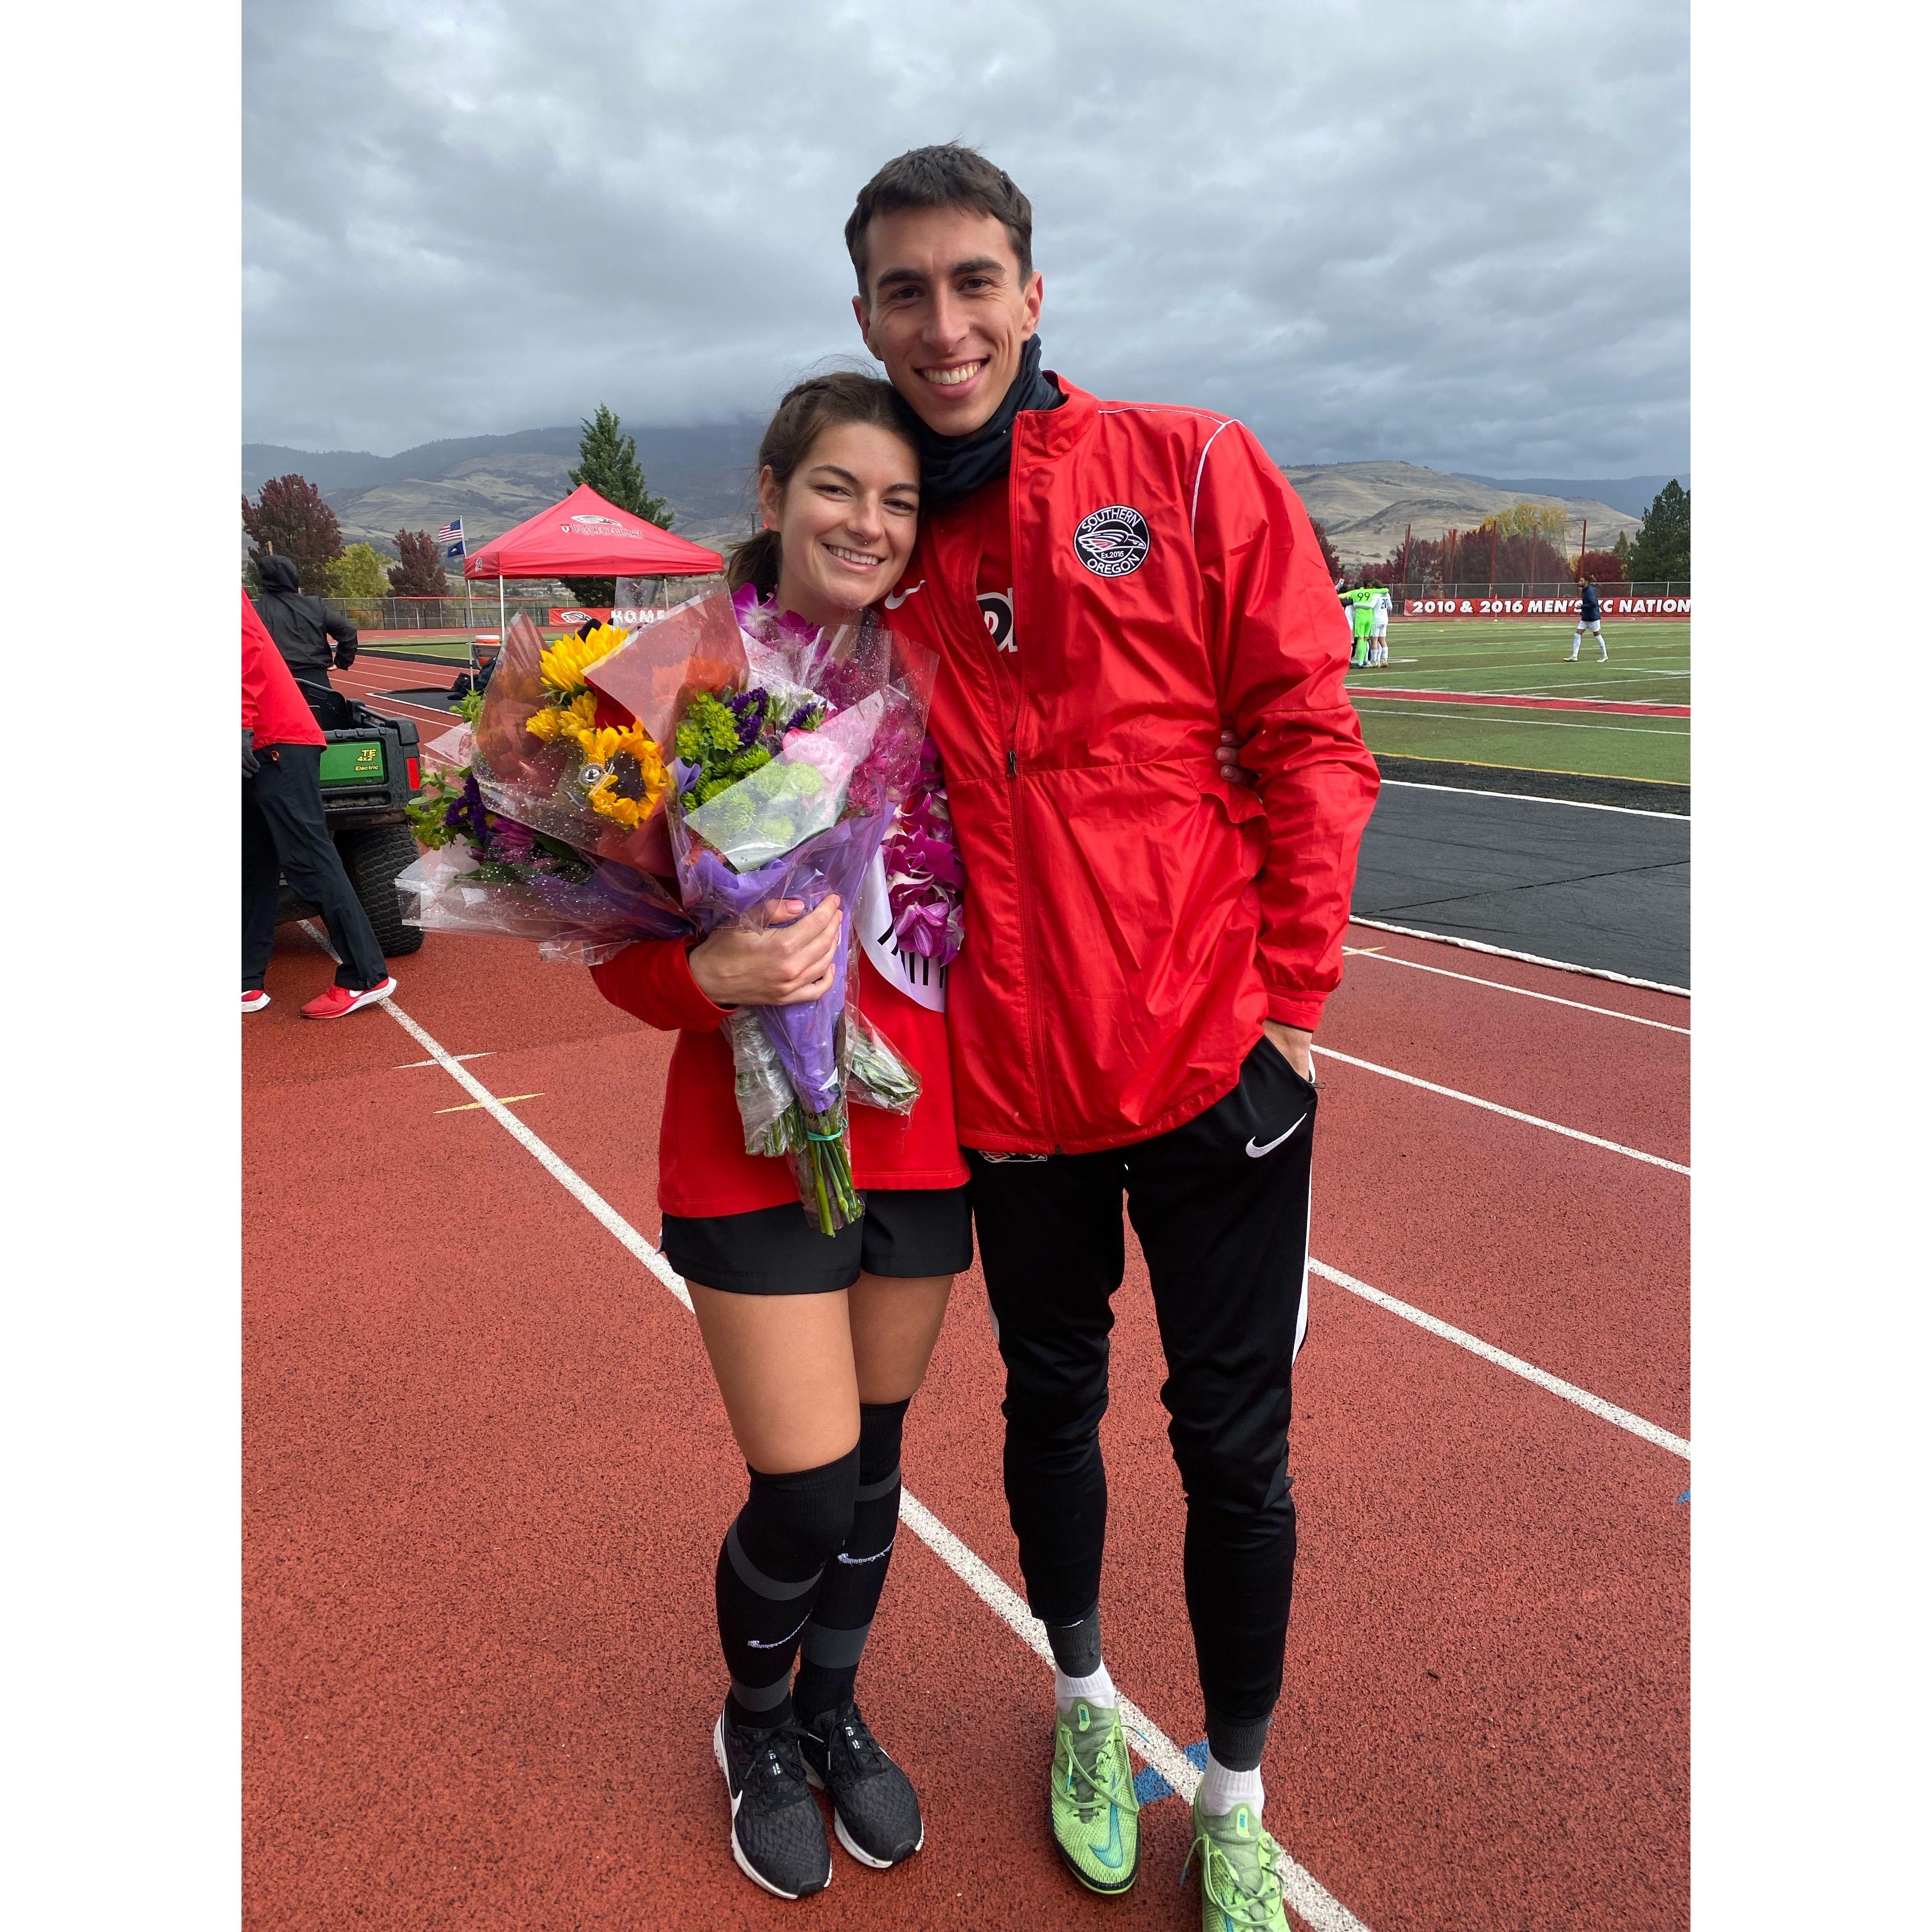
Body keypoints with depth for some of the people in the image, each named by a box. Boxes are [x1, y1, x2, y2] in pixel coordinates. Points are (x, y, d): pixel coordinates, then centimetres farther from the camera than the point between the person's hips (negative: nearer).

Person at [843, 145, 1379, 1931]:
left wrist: (1289, 1008, -9)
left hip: (1214, 1056, -2)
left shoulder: (1191, 471, -3)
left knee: (1233, 1441, 8)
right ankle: (1084, 1701, 47)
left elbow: (1306, 735, -4)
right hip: (1009, 1076, 3)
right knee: (1051, 1399, 19)